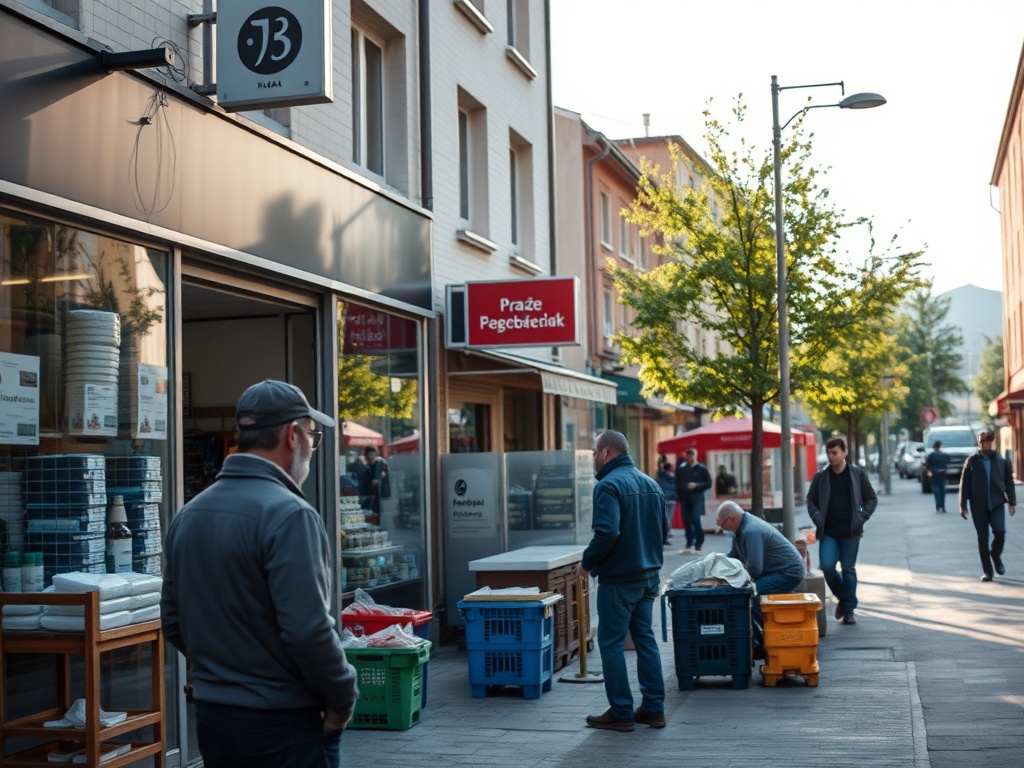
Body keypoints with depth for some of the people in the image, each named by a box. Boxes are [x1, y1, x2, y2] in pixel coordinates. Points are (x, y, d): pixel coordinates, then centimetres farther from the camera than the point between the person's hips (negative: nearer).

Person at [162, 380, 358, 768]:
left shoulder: (187, 515, 7)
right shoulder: (287, 514, -18)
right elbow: (308, 629, -23)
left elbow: (173, 622, 13)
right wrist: (343, 698, -10)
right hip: (283, 724, -7)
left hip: (211, 717, 8)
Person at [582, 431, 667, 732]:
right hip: (650, 575, 8)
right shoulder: (651, 484, 10)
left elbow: (607, 533, -26)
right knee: (645, 638, 15)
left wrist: (589, 560, -11)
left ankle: (621, 712, 4)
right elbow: (664, 528, 17)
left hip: (618, 578, -8)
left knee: (612, 642, 1)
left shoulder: (609, 486, -17)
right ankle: (654, 708, 17)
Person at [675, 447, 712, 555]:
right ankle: (689, 545, 16)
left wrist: (696, 485, -13)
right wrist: (679, 495, 6)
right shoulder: (681, 469, 9)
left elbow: (708, 483, 1)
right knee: (687, 522, 6)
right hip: (684, 499, 4)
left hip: (697, 499, -4)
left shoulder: (701, 469, 1)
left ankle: (698, 546, -4)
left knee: (696, 521, -12)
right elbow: (677, 484, 17)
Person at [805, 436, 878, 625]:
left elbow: (872, 499, 7)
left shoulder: (858, 474, 1)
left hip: (850, 532, -1)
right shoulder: (821, 476, 4)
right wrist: (817, 518, -5)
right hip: (828, 532, 1)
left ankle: (849, 610, 13)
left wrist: (861, 518, -6)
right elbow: (811, 500, 12)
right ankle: (842, 597, 16)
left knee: (848, 570, 3)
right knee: (827, 566, -11)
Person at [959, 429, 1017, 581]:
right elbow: (964, 484, 4)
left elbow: (1009, 482, 10)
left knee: (1000, 532, -15)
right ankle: (987, 571, 8)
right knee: (982, 538, 0)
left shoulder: (1001, 461, 6)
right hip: (978, 506, 0)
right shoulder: (972, 461, 3)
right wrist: (963, 506, 0)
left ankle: (996, 556, 16)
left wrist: (1012, 502, 6)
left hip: (997, 503, 0)